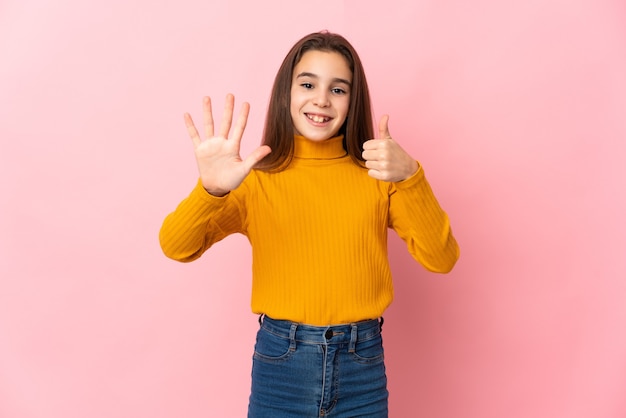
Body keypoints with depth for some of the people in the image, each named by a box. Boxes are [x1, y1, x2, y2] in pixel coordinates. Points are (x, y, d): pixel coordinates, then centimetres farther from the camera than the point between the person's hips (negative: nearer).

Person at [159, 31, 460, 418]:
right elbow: (177, 247, -13)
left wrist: (409, 177, -24)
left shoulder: (377, 173, -1)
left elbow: (441, 259, -10)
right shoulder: (258, 177, -3)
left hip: (362, 366, 1)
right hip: (280, 361, 0)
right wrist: (211, 189, -32)